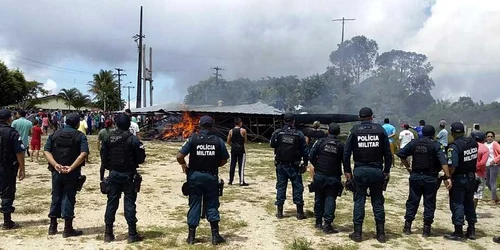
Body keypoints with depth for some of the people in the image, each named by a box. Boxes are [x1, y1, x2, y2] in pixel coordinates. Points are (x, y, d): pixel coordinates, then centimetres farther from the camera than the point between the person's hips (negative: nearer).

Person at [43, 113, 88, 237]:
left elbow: (46, 151, -3)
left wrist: (56, 165, -12)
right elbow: (83, 153, -18)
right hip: (72, 173, -3)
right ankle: (68, 229, 8)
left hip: (56, 171, 4)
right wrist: (71, 167, -19)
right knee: (69, 198, 2)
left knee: (56, 197, 15)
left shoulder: (54, 134, 7)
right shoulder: (80, 136, -4)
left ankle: (53, 227, 24)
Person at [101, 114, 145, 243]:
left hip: (114, 174, 4)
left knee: (112, 203, 10)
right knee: (129, 203, 1)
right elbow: (141, 158, -8)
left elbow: (104, 158, 4)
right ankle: (132, 234, 4)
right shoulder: (133, 139, -13)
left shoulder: (108, 138, 0)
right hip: (128, 175, -3)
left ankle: (108, 233, 14)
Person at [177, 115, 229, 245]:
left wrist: (184, 165, 8)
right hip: (211, 176, 0)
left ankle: (191, 236, 15)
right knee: (212, 205, 10)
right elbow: (224, 160, 2)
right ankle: (215, 236, 13)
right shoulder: (218, 140, -4)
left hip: (195, 176, 0)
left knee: (194, 205, 9)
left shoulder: (193, 139, -8)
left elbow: (179, 156, -12)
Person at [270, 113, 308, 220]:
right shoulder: (299, 134, -8)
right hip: (294, 166, -2)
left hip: (281, 165, 2)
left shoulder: (277, 133, -5)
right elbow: (305, 151, -5)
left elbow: (272, 145, 10)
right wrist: (305, 164, 5)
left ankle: (279, 212, 12)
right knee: (297, 187, 6)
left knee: (280, 187, 10)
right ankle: (300, 212, 9)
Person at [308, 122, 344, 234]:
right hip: (333, 177, -1)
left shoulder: (320, 142, -2)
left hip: (319, 175, 1)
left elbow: (311, 157, -5)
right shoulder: (341, 146, -1)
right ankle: (327, 224, -6)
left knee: (319, 198, 14)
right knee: (330, 200, 1)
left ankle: (319, 222, 23)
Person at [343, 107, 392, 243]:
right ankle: (381, 233, 15)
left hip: (360, 170, -1)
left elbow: (346, 152, -2)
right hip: (376, 170, 1)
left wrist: (347, 171, 5)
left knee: (359, 200, 6)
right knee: (377, 201, 9)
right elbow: (387, 153, 1)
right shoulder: (380, 129, 1)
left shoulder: (355, 130, 0)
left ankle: (357, 233, 8)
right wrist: (387, 171, 9)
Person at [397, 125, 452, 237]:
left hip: (415, 176, 3)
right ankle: (426, 229, 10)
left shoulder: (414, 143, 2)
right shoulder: (436, 145, -7)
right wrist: (447, 177, -20)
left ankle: (407, 226, 14)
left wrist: (408, 167, 8)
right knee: (429, 203, 7)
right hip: (431, 178, -3)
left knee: (412, 202, 11)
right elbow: (444, 162, -18)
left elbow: (401, 154, 0)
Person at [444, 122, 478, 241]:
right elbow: (475, 159, 8)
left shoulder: (454, 146, -21)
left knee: (457, 204, 2)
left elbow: (452, 166, -26)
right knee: (469, 203, 17)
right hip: (471, 178, 7)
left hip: (458, 179, -6)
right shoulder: (473, 142, 0)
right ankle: (471, 231, 26)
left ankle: (458, 232, 7)